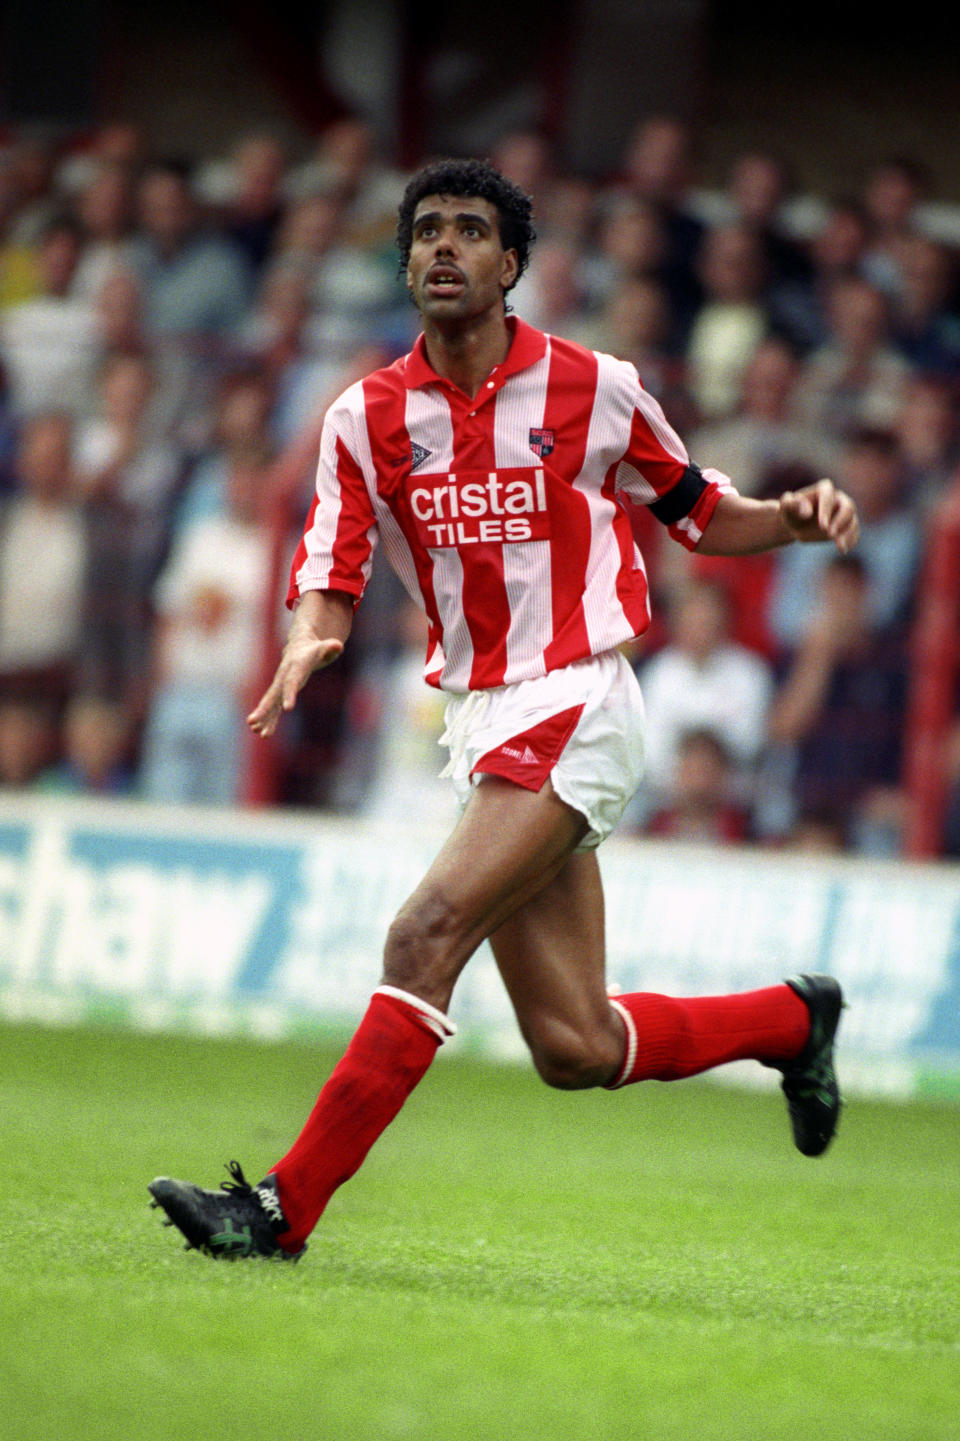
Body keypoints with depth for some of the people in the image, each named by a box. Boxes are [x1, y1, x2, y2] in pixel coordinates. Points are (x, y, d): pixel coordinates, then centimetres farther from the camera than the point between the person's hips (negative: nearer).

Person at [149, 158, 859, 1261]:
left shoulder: (593, 387, -1)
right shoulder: (366, 418, 6)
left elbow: (698, 513, 12)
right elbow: (330, 574, 1)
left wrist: (794, 518, -8)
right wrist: (305, 648, -22)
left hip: (577, 708, -5)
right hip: (479, 722, 5)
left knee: (426, 936, -21)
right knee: (576, 1049, 3)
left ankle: (286, 1206, -20)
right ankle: (791, 1019, 30)